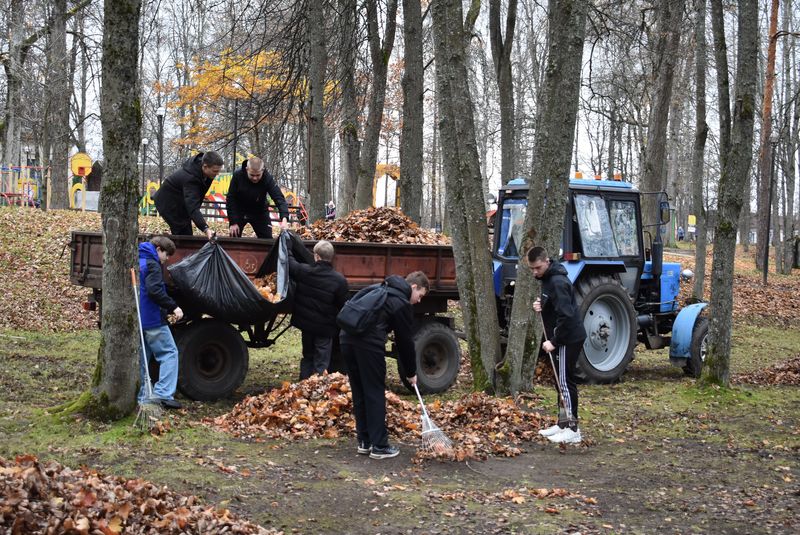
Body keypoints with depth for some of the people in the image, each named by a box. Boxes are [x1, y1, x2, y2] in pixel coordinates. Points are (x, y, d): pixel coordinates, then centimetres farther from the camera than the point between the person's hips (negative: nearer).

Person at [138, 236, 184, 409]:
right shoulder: (151, 264, -12)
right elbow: (155, 290, -25)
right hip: (151, 319, -9)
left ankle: (139, 396, 15)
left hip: (136, 319, 9)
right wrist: (173, 307, -22)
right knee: (169, 353, -4)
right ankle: (163, 394, -13)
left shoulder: (137, 263, 17)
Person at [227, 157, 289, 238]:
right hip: (239, 212, 0)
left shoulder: (268, 179, -23)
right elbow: (231, 199, -14)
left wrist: (284, 218, -48)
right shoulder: (237, 176, -21)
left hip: (259, 213, 0)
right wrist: (233, 222, -17)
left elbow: (279, 198, -31)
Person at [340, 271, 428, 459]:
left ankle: (364, 442, 20)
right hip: (368, 343, -8)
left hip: (347, 337, 8)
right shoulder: (402, 303, 1)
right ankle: (379, 446, 4)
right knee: (375, 394, 1)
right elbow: (405, 340, 5)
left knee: (359, 393, 14)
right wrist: (411, 372, 15)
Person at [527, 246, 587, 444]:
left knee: (565, 382, -9)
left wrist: (554, 341, -22)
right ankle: (563, 424, 21)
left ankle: (572, 429, -6)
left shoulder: (558, 282, -21)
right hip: (561, 339, 10)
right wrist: (541, 307, 2)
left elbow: (566, 315, -26)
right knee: (561, 382, 14)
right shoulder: (548, 279, 12)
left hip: (568, 339, -10)